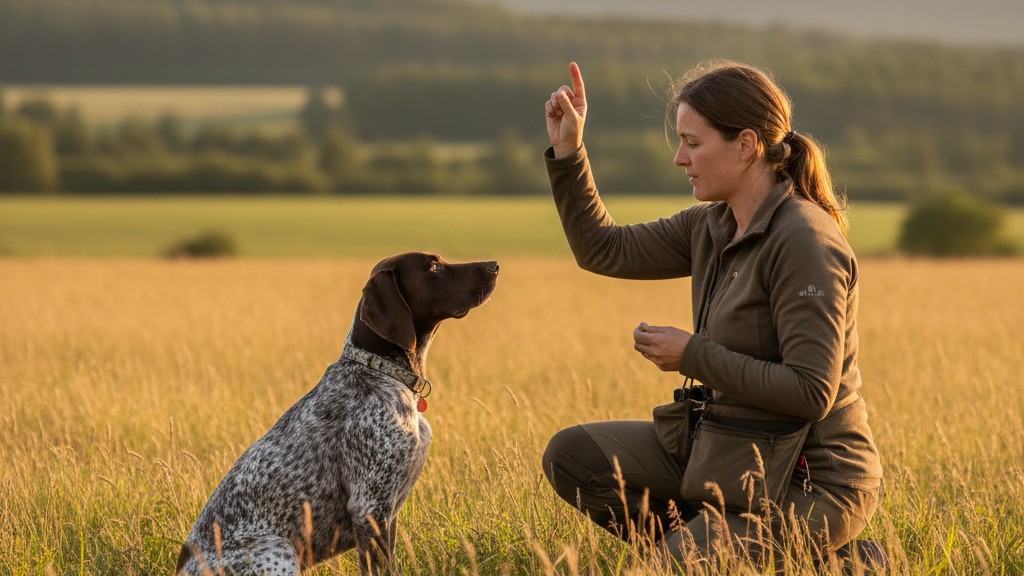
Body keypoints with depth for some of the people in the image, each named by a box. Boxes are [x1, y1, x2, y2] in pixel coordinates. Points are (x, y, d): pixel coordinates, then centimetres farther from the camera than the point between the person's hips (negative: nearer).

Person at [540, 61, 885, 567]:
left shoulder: (804, 241, -21)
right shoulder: (712, 226, 6)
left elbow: (812, 392, -26)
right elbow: (604, 251, 16)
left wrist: (694, 356, -19)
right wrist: (567, 150, 6)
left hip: (812, 481, -8)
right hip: (728, 448, 9)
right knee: (570, 456, 0)